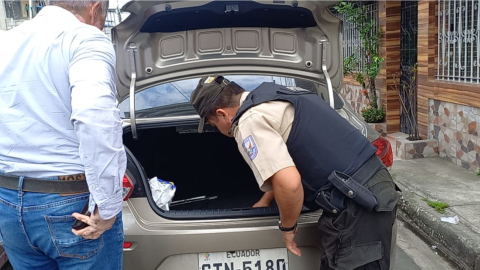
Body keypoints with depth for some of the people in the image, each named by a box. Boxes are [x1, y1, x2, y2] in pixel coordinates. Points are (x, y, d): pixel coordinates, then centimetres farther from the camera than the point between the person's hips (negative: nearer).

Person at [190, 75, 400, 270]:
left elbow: (289, 184, -26)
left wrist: (287, 227, -6)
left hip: (357, 205, -10)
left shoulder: (249, 122, -13)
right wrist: (264, 202, 40)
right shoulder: (275, 96, 17)